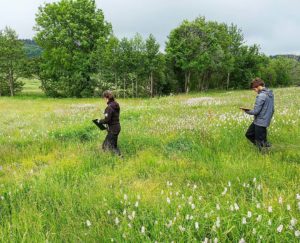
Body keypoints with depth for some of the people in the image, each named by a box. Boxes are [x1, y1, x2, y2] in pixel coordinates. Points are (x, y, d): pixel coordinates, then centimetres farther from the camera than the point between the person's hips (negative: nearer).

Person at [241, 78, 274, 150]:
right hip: (265, 120, 9)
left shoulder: (261, 96, -21)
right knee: (249, 134, 20)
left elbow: (256, 111, -20)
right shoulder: (270, 93, 7)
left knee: (261, 142, 2)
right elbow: (272, 109, 13)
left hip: (260, 122, -9)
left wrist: (246, 111, -3)